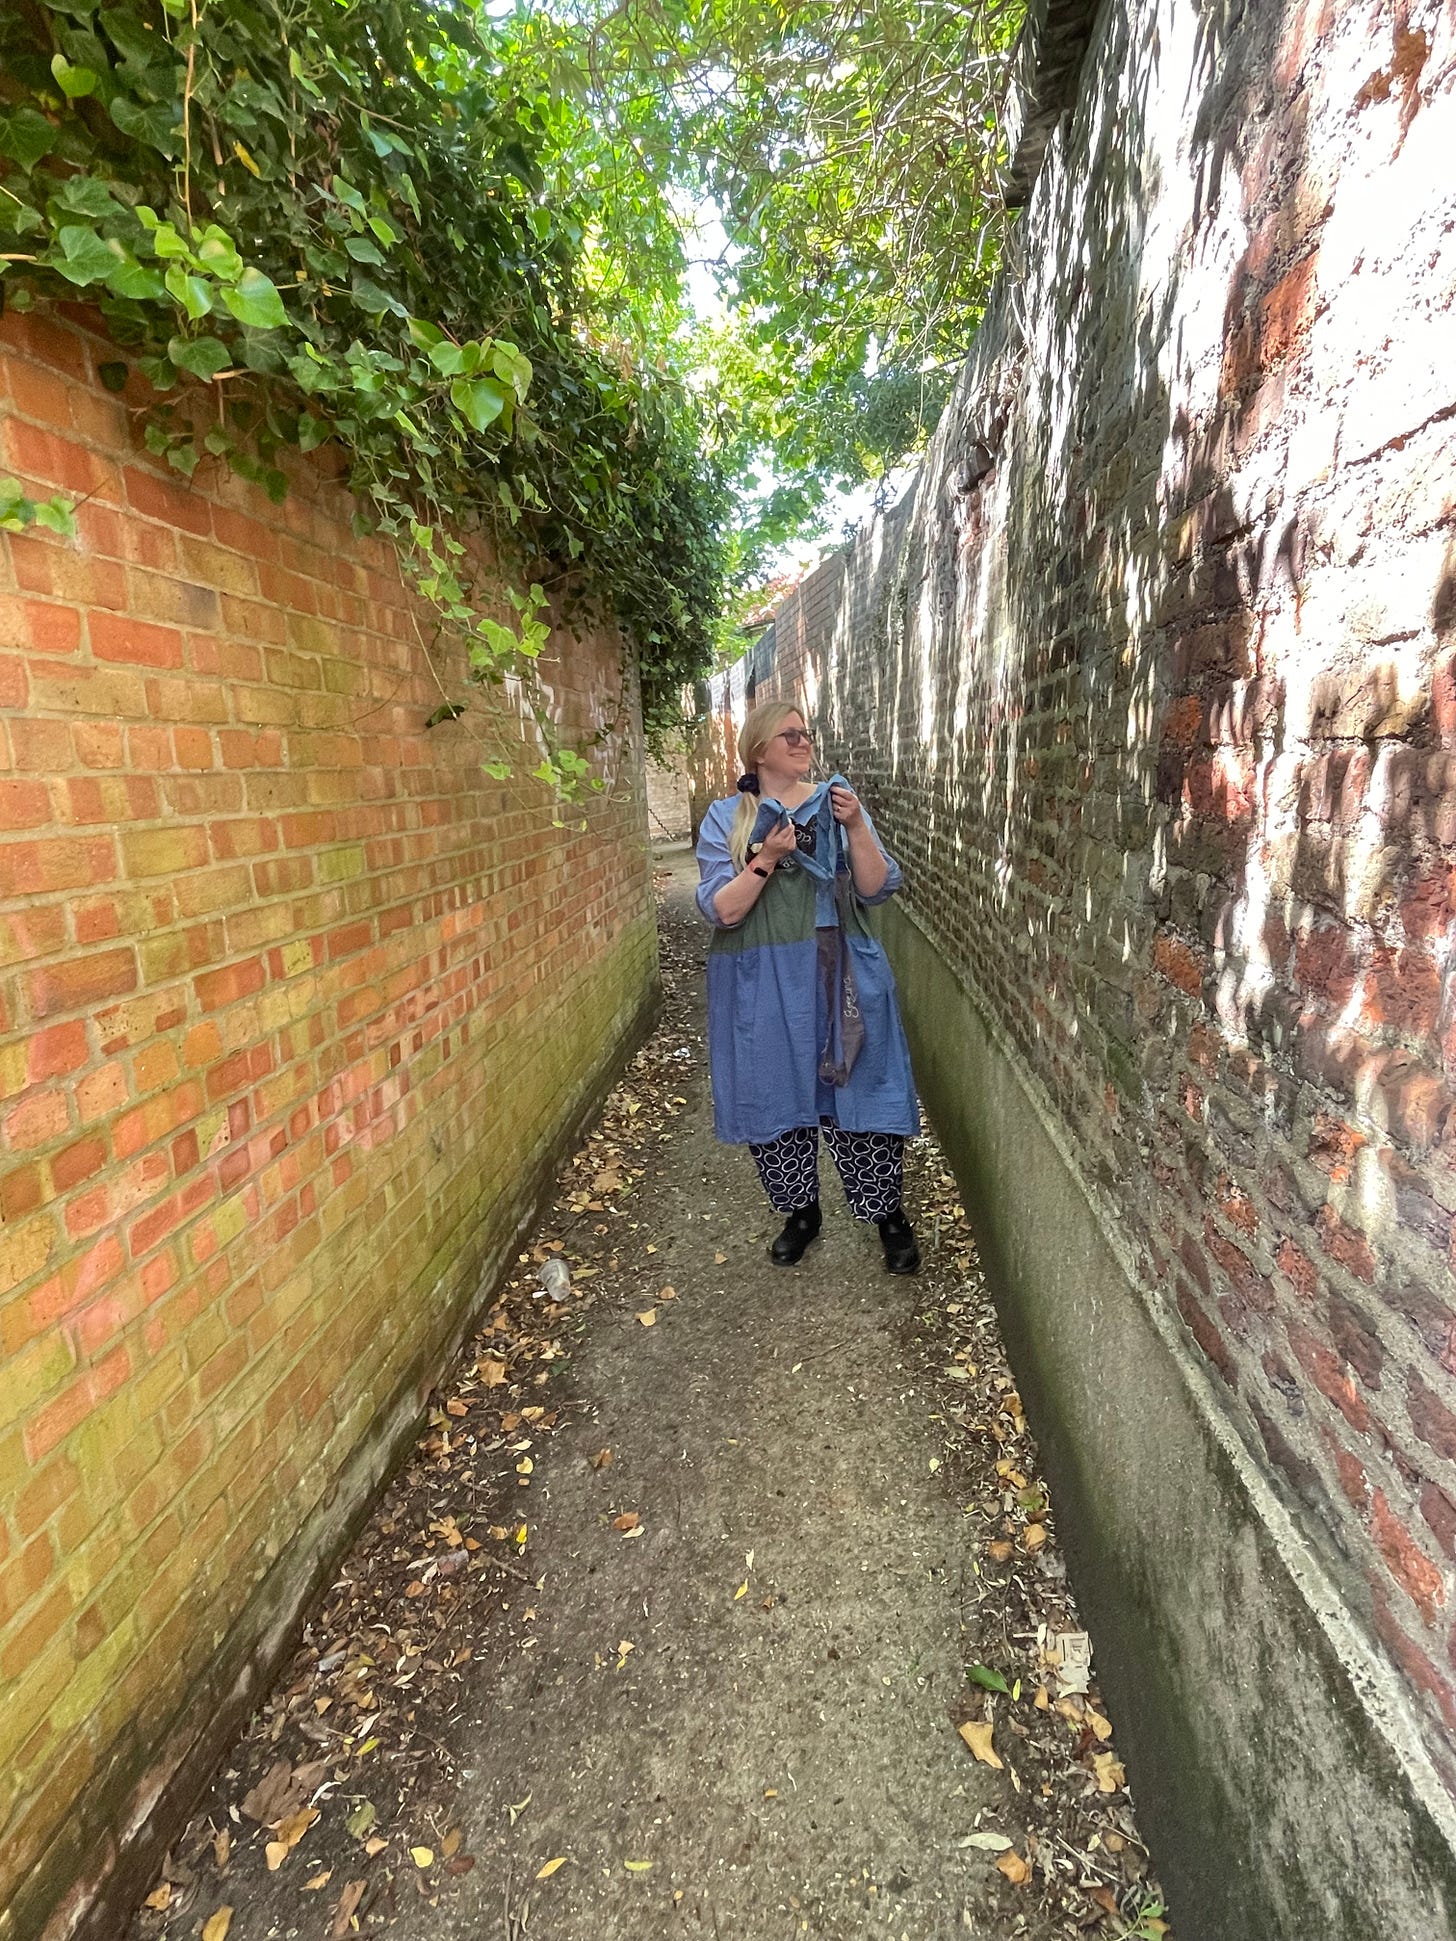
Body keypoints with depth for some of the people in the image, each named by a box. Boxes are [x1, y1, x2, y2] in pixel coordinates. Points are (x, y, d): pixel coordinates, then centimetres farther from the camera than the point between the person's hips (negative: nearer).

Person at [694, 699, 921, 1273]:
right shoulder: (726, 818, 1)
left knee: (859, 1093, 2)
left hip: (840, 978, 1)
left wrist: (855, 828, -14)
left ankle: (889, 1215, 21)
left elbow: (876, 889, -1)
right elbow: (722, 910, -8)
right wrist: (766, 858, -19)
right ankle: (800, 1212, 29)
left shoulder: (837, 801, 6)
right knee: (775, 1098, 8)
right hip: (763, 987, 0)